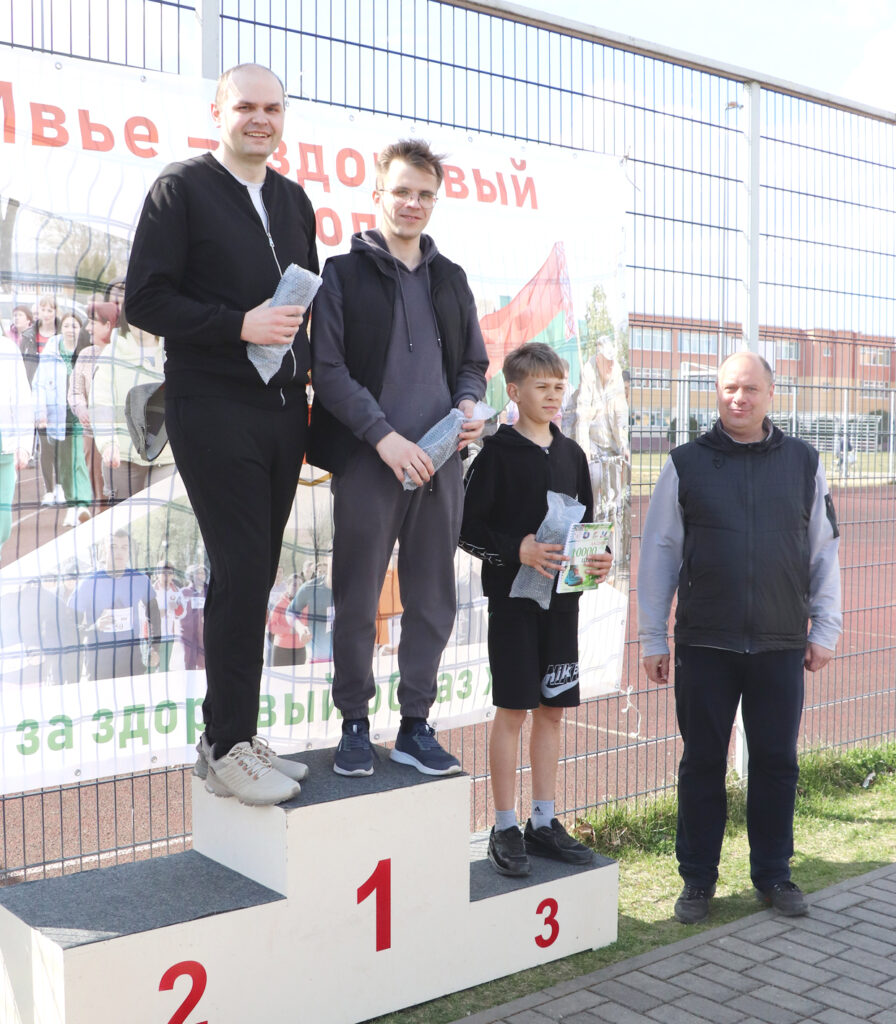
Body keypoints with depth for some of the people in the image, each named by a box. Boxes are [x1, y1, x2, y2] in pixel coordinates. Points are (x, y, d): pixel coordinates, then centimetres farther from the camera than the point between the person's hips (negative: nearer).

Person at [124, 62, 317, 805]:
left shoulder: (294, 200, 17)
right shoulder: (182, 188, -2)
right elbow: (145, 301, -9)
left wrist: (306, 358, 7)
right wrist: (240, 325, -18)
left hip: (283, 410, 6)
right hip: (214, 410, -6)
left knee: (255, 576, 8)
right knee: (242, 572, -10)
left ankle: (235, 737, 18)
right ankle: (226, 747, 2)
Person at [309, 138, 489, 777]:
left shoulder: (450, 279, 17)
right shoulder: (344, 273, 2)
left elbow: (473, 361, 22)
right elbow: (329, 369, -6)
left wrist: (468, 405, 0)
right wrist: (384, 437, -14)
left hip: (438, 463, 5)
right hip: (368, 462, -4)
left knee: (433, 603, 7)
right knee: (358, 604, 2)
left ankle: (415, 726, 19)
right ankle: (355, 726, 15)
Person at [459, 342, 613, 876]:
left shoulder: (572, 453, 11)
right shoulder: (498, 452, -6)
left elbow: (586, 523, 17)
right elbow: (469, 529, -9)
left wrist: (599, 558, -2)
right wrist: (517, 550, -22)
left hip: (562, 597, 6)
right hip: (514, 597, -6)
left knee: (553, 708, 10)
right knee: (514, 709, -1)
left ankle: (544, 822, 21)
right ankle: (505, 828, 10)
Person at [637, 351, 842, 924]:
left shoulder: (804, 463, 7)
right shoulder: (686, 464, 3)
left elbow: (825, 552, 11)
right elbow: (659, 554, 4)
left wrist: (825, 630, 8)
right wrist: (653, 639, 2)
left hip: (781, 646, 1)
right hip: (704, 645, -1)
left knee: (777, 763, 9)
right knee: (702, 764, 7)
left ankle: (773, 874, 26)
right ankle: (698, 880, 21)